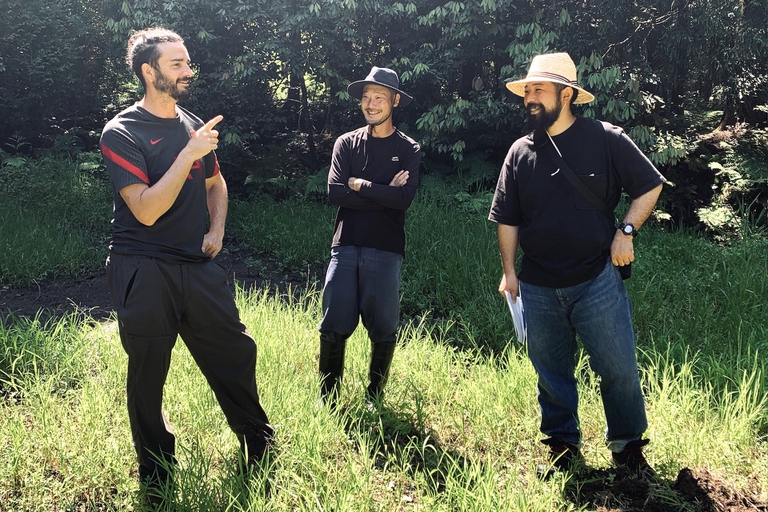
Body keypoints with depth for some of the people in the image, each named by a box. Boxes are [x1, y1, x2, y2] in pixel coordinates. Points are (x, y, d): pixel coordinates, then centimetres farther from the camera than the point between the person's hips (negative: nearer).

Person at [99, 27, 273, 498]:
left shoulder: (194, 127, 9)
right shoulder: (122, 133, -10)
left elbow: (215, 184, 27)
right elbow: (146, 210, -20)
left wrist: (217, 230, 10)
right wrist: (189, 154, -23)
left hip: (198, 266, 5)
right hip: (144, 272, -5)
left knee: (235, 352, 9)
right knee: (148, 375, 6)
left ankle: (260, 446, 29)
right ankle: (157, 473, 25)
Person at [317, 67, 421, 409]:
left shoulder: (408, 149, 4)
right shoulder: (346, 143, 8)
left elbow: (404, 198, -11)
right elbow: (334, 193, -5)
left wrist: (359, 184, -7)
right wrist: (383, 193, -10)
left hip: (385, 251, -1)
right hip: (346, 246, 1)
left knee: (383, 329, 5)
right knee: (334, 327, 1)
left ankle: (374, 397, 23)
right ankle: (328, 399, 15)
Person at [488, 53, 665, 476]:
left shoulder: (606, 139, -5)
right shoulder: (520, 152, 4)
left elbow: (650, 186, 2)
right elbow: (507, 218, 8)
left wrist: (626, 231, -8)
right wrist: (509, 271, 4)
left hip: (596, 280, -3)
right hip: (538, 288, 3)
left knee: (618, 369, 3)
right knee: (551, 373, 12)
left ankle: (627, 446, 24)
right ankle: (563, 446, 30)